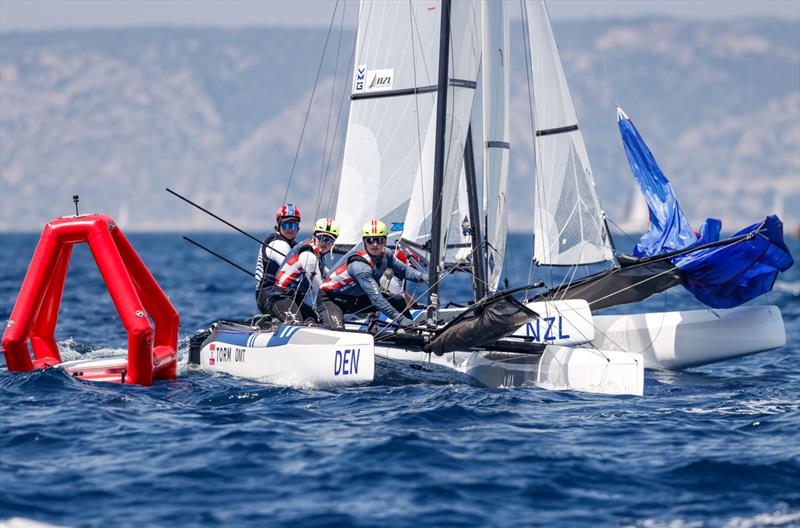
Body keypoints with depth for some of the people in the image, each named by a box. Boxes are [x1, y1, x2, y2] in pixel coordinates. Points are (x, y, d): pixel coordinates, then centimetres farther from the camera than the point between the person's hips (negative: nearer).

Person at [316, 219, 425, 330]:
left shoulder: (385, 253, -9)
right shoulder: (360, 265, -33)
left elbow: (402, 270, 10)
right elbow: (376, 298, -34)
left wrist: (421, 277, -8)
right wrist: (399, 318, -35)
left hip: (356, 297, 8)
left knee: (399, 301, 0)